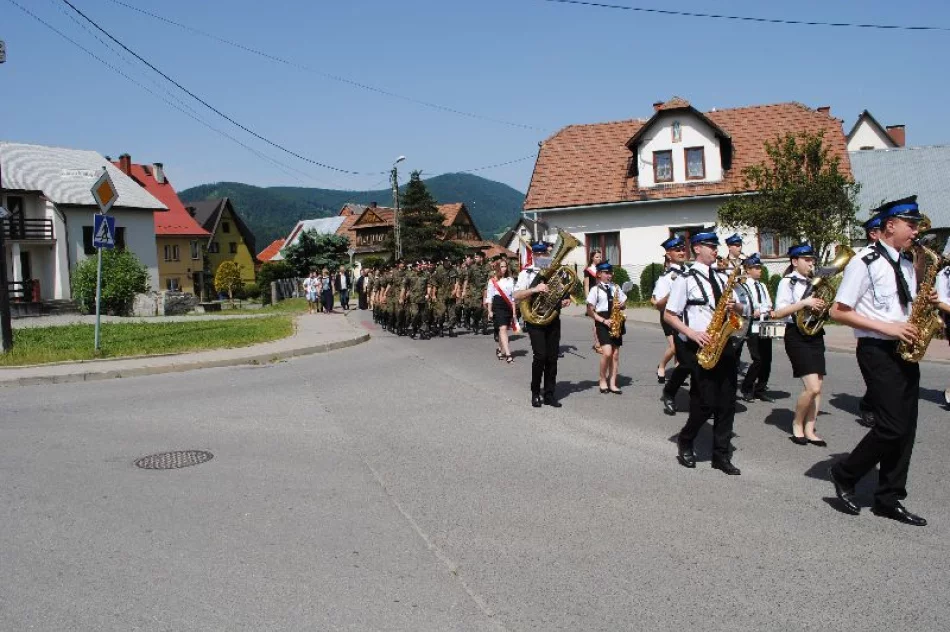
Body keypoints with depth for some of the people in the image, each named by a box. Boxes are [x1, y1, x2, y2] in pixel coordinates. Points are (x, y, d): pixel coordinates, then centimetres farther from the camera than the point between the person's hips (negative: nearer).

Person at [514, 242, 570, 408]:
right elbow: (517, 296, -10)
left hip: (553, 320, 4)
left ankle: (549, 394, 12)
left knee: (552, 357, 3)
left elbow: (565, 293, 24)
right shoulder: (527, 273, 1)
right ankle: (535, 393, 5)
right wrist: (535, 289, -22)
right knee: (540, 356, -12)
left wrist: (566, 300, 2)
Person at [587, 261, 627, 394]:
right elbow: (590, 310, -4)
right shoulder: (595, 289, -2)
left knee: (615, 354, 3)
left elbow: (624, 301, 19)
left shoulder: (616, 287, 11)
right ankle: (603, 380, 4)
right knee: (607, 353, -16)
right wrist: (603, 320, -13)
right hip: (602, 323, -5)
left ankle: (612, 384, 8)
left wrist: (621, 305, -5)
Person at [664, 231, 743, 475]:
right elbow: (669, 315, -3)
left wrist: (734, 305, -2)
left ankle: (721, 455, 13)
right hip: (701, 346, -6)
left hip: (724, 344, 6)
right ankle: (685, 442, 18)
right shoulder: (686, 280, -3)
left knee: (727, 402, 5)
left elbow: (739, 308, 21)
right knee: (706, 403, -7)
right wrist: (692, 333, -14)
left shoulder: (722, 278, 16)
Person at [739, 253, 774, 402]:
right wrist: (751, 313, -21)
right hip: (752, 328, -7)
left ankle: (760, 389, 17)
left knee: (767, 359, 6)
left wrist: (770, 312, 2)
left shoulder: (762, 286, 19)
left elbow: (768, 305, 22)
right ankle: (746, 388, 7)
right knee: (758, 360, -10)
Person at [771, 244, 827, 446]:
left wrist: (823, 306, 1)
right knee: (812, 387, -14)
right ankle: (797, 424, 7)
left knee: (817, 388, 3)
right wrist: (804, 303, -19)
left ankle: (809, 430, 12)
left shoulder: (814, 283, 14)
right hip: (797, 335, -7)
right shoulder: (788, 282, -5)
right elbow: (778, 313, -13)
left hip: (815, 334, 7)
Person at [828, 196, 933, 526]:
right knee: (892, 426, -12)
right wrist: (886, 327, -17)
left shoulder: (907, 266, 15)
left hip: (905, 352, 8)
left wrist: (928, 303, 2)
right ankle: (844, 475, 8)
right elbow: (838, 312, -12)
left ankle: (889, 499, 15)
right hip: (877, 351, -8)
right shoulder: (864, 263, -9)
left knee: (905, 429, 6)